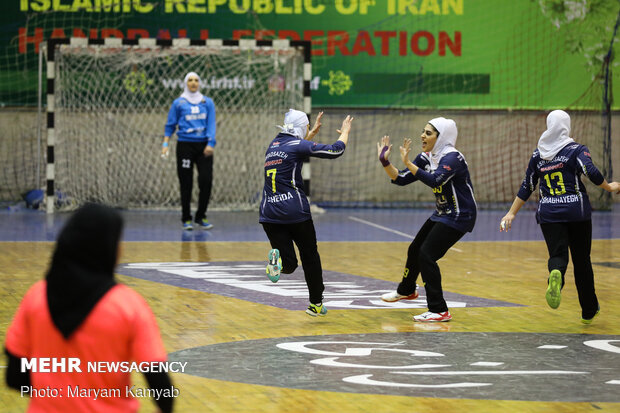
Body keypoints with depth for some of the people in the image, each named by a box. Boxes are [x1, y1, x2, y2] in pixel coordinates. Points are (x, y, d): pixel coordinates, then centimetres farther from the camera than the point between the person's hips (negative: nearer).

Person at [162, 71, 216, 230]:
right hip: (185, 145, -1)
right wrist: (166, 143, -4)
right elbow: (170, 125, 7)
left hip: (203, 146, 1)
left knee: (206, 180, -7)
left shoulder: (208, 102, 8)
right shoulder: (178, 103, 4)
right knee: (186, 183, 0)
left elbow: (211, 124, 2)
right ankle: (186, 218, 9)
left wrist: (211, 143, -10)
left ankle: (201, 216, 7)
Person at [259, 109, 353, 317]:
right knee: (310, 256, 15)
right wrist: (345, 132, 15)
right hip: (294, 210, -5)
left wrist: (312, 133, 44)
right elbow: (335, 151, -3)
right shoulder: (297, 145, -6)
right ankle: (316, 303, 22)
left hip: (269, 212, 5)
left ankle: (277, 259, -29)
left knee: (289, 263, 6)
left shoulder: (274, 145, 14)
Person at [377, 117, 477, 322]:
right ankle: (406, 290, 50)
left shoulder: (452, 157, -23)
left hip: (459, 217, -10)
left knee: (426, 255, -17)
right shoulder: (426, 157, 3)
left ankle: (439, 311, -12)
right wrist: (385, 162, -9)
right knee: (415, 250, 22)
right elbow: (401, 179, 4)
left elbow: (435, 180, -40)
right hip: (442, 214, 10)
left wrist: (408, 164, -41)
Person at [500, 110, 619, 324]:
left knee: (557, 255, -6)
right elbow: (591, 172, -16)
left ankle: (556, 275, -45)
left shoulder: (537, 155, 10)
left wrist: (512, 213, 19)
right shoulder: (576, 150, -2)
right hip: (577, 211, -2)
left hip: (548, 214, 2)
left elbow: (527, 187, 13)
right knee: (581, 260, 11)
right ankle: (589, 310, 21)